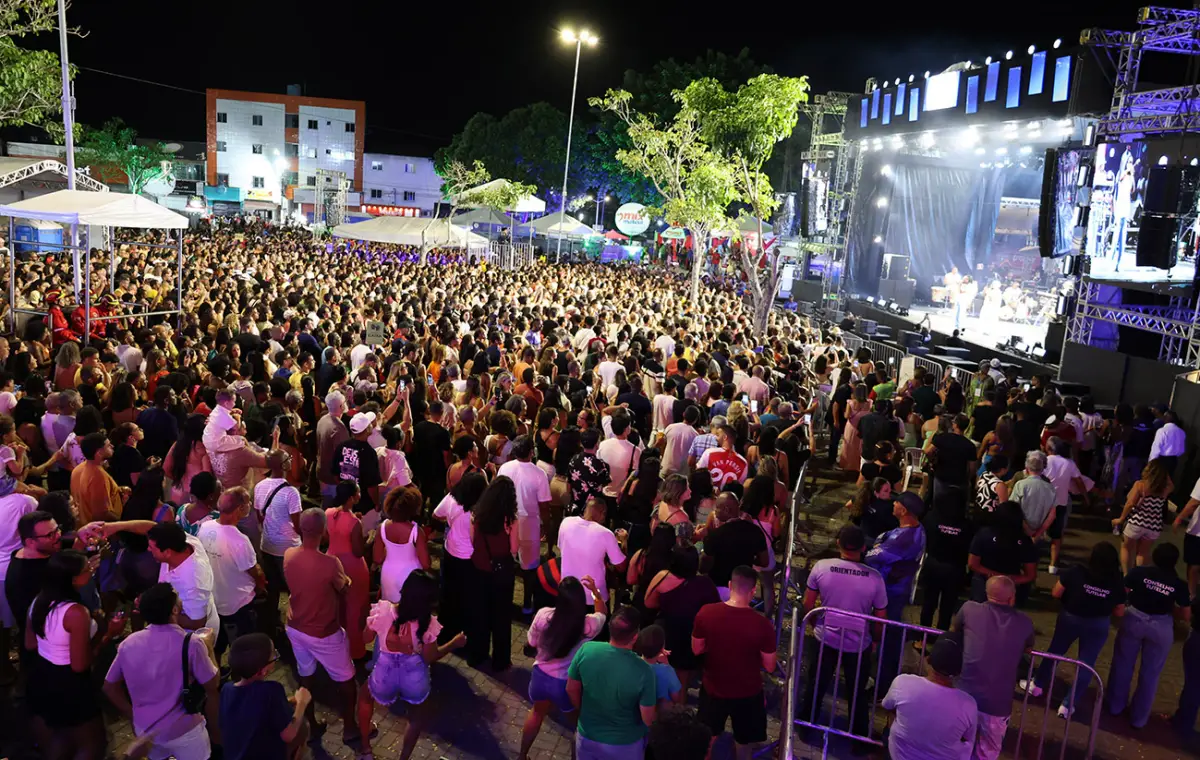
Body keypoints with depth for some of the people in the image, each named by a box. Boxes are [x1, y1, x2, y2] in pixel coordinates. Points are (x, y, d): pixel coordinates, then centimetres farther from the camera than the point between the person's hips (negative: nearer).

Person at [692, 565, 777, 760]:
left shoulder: (706, 613, -20)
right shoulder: (762, 624, -26)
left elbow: (697, 649, -5)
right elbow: (769, 667, -14)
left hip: (713, 689, 2)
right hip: (747, 693, -2)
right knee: (744, 743, 25)